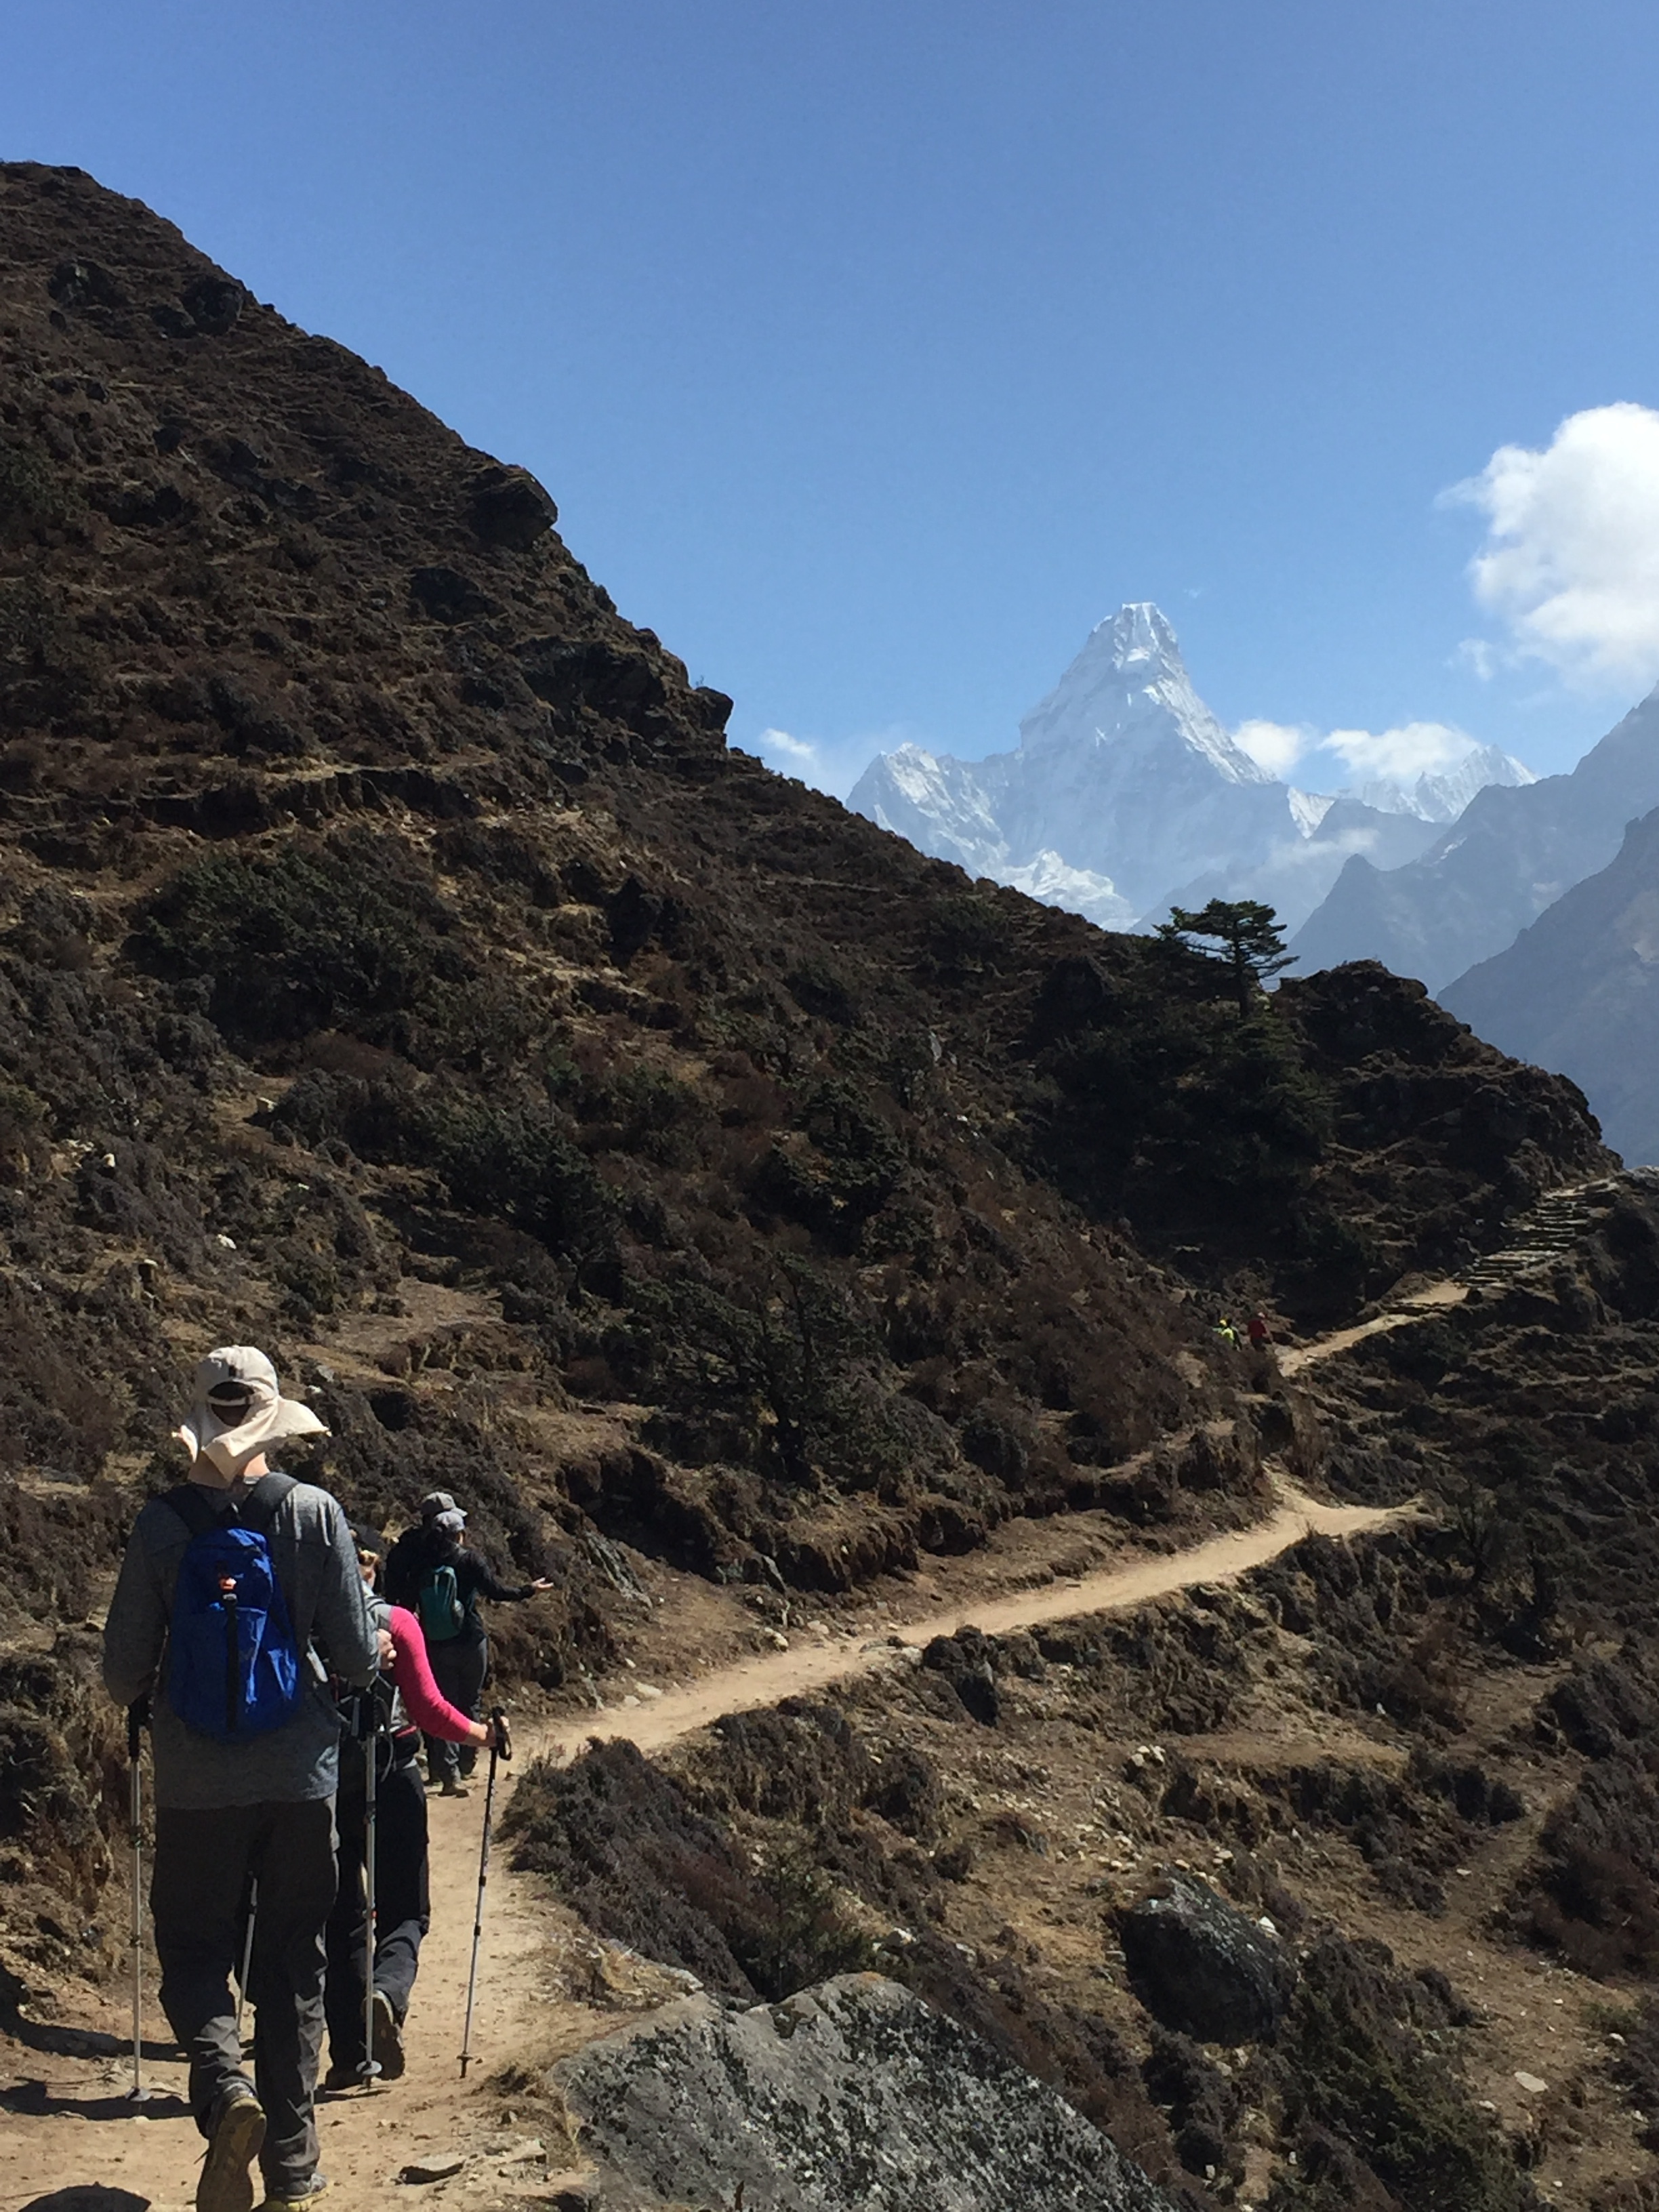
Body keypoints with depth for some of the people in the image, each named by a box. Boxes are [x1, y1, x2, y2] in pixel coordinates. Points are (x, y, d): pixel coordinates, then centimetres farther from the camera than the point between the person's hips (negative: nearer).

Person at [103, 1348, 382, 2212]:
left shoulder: (162, 1524, -8)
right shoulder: (313, 1513, -9)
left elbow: (123, 1675, -4)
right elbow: (359, 1659, -8)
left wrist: (137, 1692, 19)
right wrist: (369, 1651, 15)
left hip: (195, 1784, 0)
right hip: (300, 1778, 1)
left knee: (191, 1948, 16)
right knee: (293, 1962, 14)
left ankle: (224, 2084, -11)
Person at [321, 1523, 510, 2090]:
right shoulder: (397, 1622, -5)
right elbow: (427, 1708, -9)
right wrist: (481, 1735, 5)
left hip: (320, 1781, 2)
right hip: (390, 1779, -2)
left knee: (340, 1917, 12)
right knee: (404, 1913, 9)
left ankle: (348, 2056, 11)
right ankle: (388, 1992, -22)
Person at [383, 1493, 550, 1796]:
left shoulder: (420, 1565, -2)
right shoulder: (471, 1561, -11)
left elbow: (407, 1600, 2)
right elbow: (495, 1590, -11)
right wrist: (529, 1590, 1)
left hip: (435, 1646, 2)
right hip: (470, 1642, -2)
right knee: (470, 1703, 16)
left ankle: (448, 1773, -5)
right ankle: (465, 1762, 25)